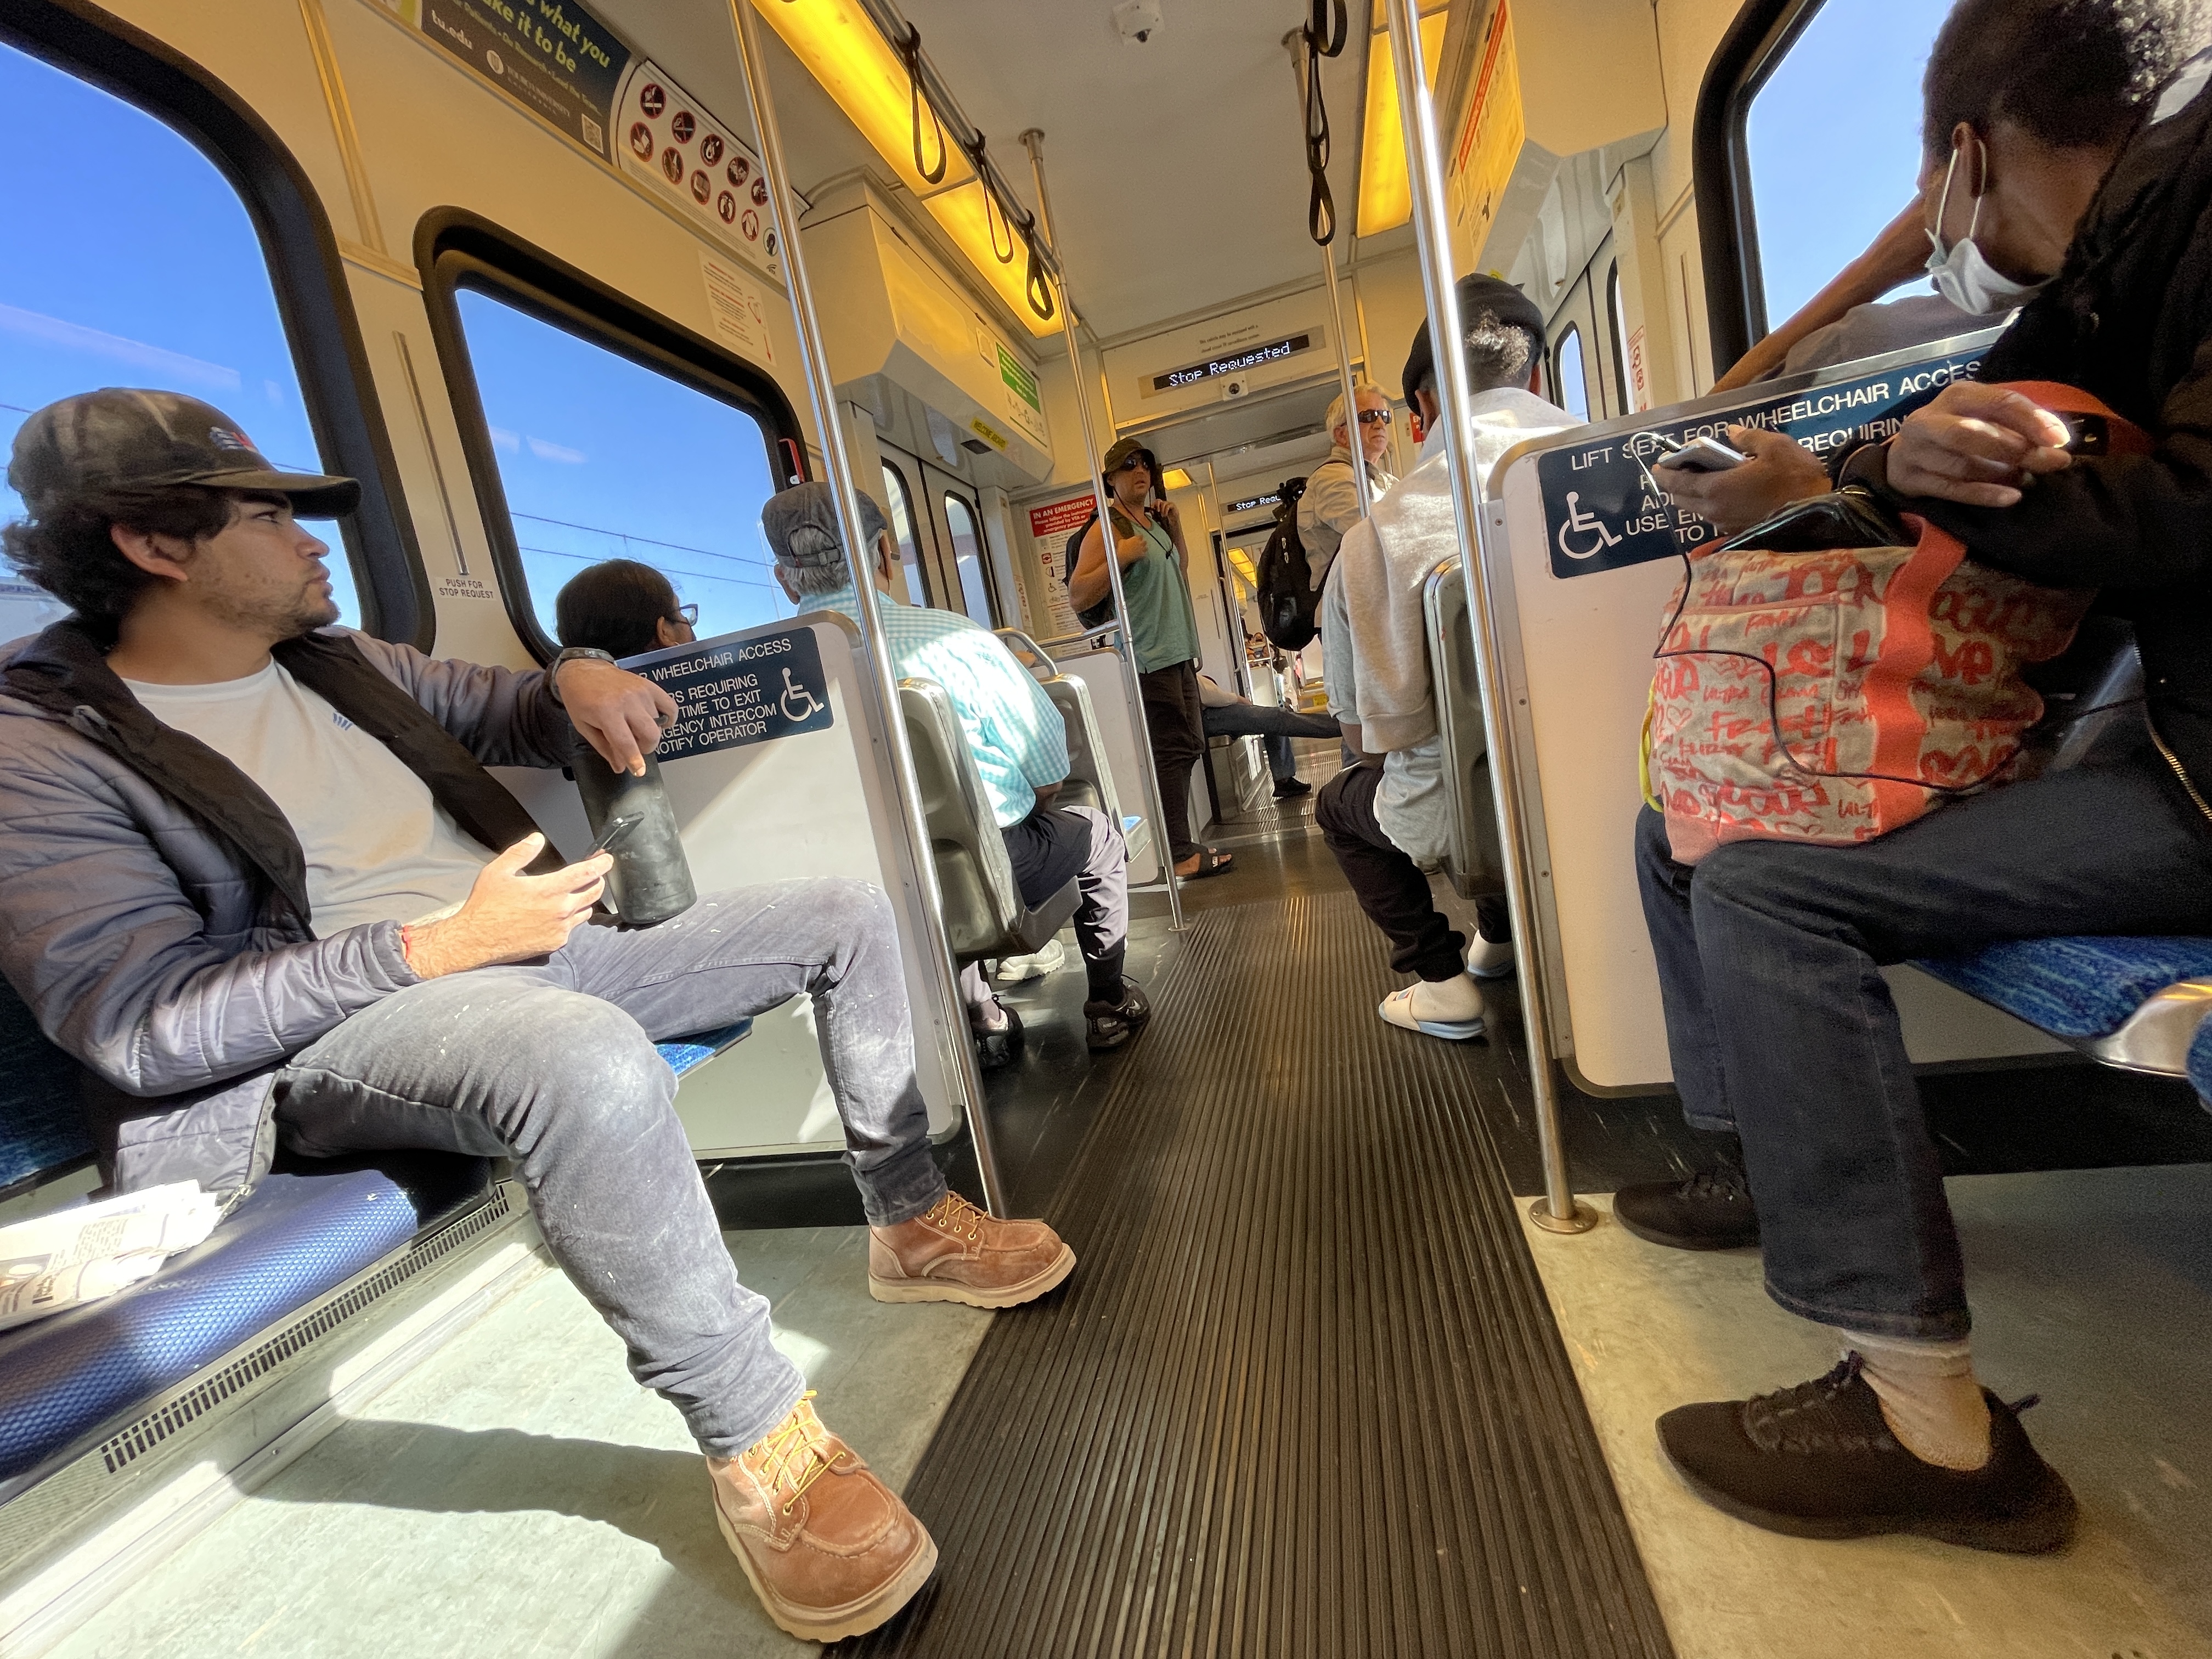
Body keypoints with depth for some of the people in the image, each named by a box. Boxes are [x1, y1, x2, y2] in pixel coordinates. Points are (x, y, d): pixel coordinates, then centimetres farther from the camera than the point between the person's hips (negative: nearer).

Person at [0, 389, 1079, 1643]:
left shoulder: (338, 661, 15)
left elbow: (509, 717, 27)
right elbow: (138, 1025, -15)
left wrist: (576, 680, 2)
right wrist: (437, 946, -25)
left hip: (533, 953, 8)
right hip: (334, 1036, -7)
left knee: (848, 914, 2)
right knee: (592, 1062, -45)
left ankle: (913, 1227, 8)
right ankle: (757, 1443, -23)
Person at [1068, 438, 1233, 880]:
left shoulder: (1152, 521, 18)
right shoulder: (1107, 528, -7)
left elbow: (1181, 568, 31)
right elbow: (1078, 597, -13)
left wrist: (1175, 527, 15)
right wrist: (1121, 556, -22)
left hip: (1178, 653, 10)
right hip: (1149, 657, -10)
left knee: (1188, 747, 13)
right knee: (1171, 751, -13)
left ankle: (1180, 843, 22)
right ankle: (1180, 855, -8)